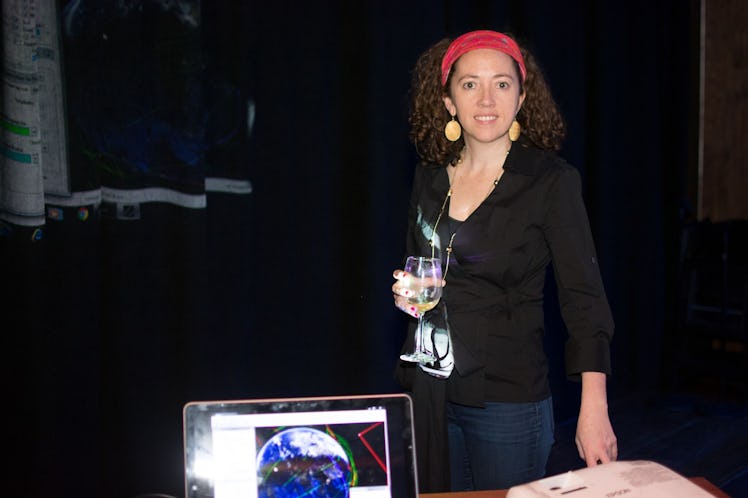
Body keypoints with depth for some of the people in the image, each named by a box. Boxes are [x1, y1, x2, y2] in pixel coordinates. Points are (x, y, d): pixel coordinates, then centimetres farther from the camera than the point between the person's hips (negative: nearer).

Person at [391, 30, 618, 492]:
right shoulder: (429, 178, 6)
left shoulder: (551, 180, -9)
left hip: (508, 399, -4)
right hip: (429, 395, 5)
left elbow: (584, 298, -11)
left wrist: (593, 408, -18)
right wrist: (407, 293, -2)